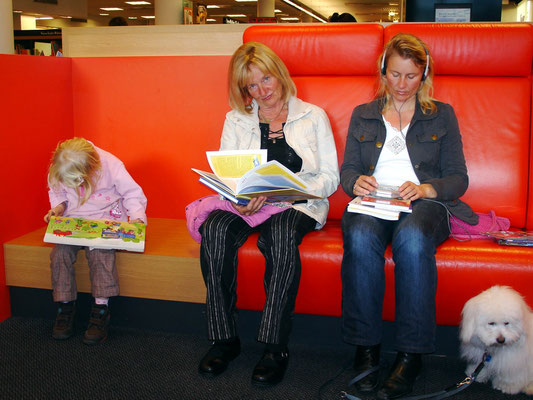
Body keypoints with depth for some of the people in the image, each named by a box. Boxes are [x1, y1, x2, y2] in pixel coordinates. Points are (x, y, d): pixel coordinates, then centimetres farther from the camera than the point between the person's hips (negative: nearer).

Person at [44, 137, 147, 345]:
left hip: (106, 219, -3)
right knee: (60, 251, -23)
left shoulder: (111, 165, -20)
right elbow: (57, 192, 13)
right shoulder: (57, 170, -9)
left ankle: (101, 310, -24)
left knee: (99, 251, -32)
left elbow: (133, 194, -9)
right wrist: (59, 206, -8)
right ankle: (65, 307, -10)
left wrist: (137, 218, -24)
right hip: (74, 220, 4)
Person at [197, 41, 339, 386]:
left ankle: (276, 347, -31)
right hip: (246, 205, 3)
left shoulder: (313, 116, 11)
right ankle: (224, 339, -23)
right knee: (215, 230, -31)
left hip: (299, 204, -2)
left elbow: (330, 178, 5)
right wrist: (239, 198, -16)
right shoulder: (236, 120, 17)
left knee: (280, 234, -37)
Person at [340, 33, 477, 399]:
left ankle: (411, 355, -31)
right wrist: (356, 181, -9)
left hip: (424, 203, -1)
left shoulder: (442, 115, 18)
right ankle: (366, 348, -26)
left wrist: (426, 189, -11)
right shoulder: (362, 115, 22)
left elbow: (458, 178, 10)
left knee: (412, 238, -39)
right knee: (360, 237, -36)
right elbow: (347, 169, 16)